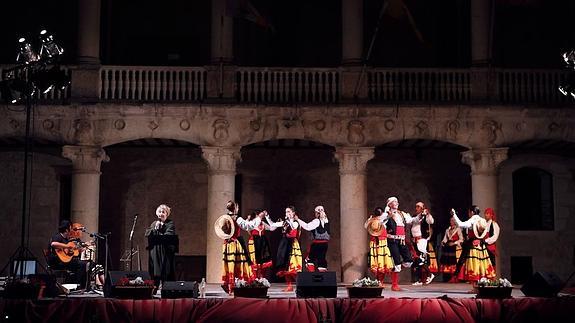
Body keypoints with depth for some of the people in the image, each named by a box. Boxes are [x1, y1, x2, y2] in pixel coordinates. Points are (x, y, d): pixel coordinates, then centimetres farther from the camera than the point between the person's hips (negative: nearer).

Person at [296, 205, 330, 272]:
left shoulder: (317, 221, -10)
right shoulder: (326, 221, 10)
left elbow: (308, 227, -17)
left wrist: (298, 220, -12)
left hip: (317, 243, -6)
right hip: (325, 243, 6)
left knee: (310, 259, 3)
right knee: (322, 258, 10)